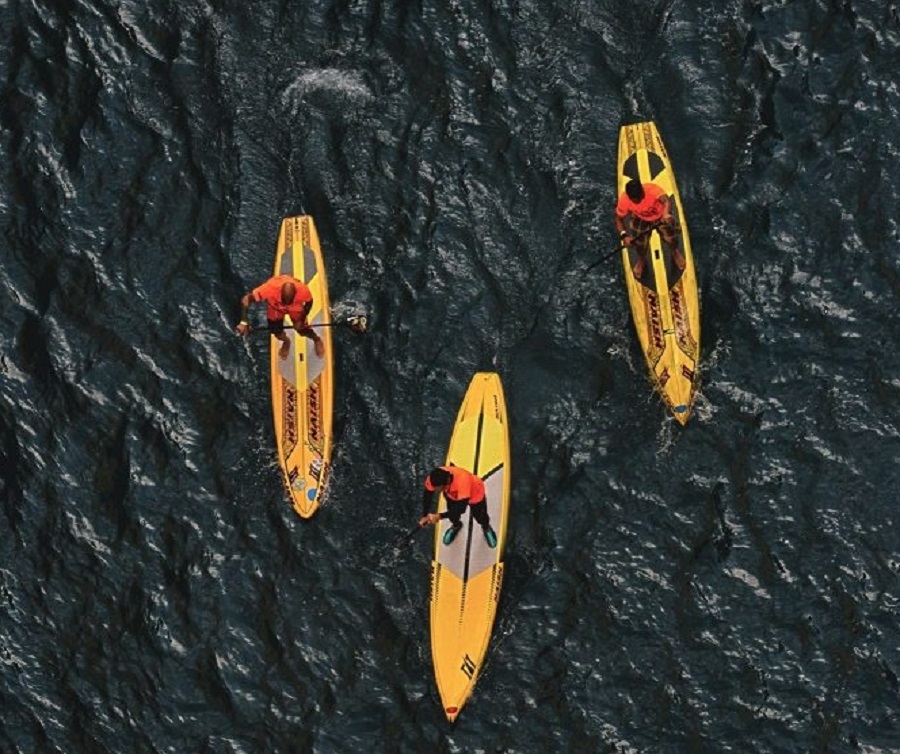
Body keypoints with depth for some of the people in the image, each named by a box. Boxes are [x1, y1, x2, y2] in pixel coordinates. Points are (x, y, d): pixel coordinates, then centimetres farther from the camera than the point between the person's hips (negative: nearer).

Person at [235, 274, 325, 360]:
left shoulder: (303, 290, -41)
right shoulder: (270, 288, -46)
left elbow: (309, 302, -15)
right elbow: (246, 299, -37)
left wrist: (301, 320, -16)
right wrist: (244, 322, -43)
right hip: (275, 306, 0)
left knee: (301, 329, -2)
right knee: (276, 332, -2)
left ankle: (317, 340, 35)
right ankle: (286, 342, 37)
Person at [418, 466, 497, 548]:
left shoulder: (462, 481, -50)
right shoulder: (433, 478, -37)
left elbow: (461, 508, -43)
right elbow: (427, 495, -17)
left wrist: (439, 516, -47)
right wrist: (424, 516, -24)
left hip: (475, 493, -3)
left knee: (480, 517, 13)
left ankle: (486, 528, 50)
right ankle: (456, 526, 38)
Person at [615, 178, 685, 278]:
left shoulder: (652, 189, -38)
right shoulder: (624, 200, -30)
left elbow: (666, 201, -55)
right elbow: (619, 219, -17)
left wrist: (666, 213, -76)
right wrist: (623, 235, -34)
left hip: (660, 216, -1)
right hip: (641, 219, 1)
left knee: (671, 239, -12)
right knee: (640, 243, -14)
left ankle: (675, 251, 29)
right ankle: (641, 259, 26)